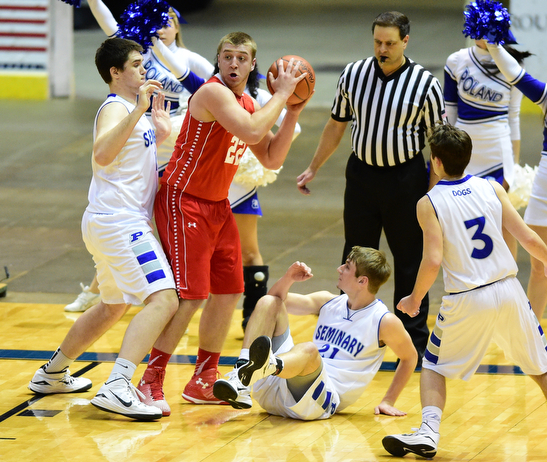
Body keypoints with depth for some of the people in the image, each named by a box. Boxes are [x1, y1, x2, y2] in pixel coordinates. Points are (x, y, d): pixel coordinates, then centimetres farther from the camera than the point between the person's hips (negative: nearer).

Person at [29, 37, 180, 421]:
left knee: (115, 306, 27)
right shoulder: (115, 108, -11)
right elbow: (102, 153, -32)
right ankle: (117, 388, -34)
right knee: (163, 299, -22)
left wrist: (159, 133, 24)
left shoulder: (132, 108, 19)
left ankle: (52, 374, 38)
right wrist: (138, 110, -35)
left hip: (112, 225, 11)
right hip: (119, 221, -11)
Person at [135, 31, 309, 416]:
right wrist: (281, 95, -21)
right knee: (190, 296, -13)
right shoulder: (213, 93, -18)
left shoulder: (248, 104, 11)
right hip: (183, 203, -9)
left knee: (227, 293, 11)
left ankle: (203, 383, 22)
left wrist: (292, 114, 1)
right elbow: (252, 132, -33)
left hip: (218, 205, 9)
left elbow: (272, 159, 11)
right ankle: (151, 383, -5)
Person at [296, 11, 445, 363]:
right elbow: (336, 125, 13)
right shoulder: (353, 75, 1)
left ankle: (416, 341, 13)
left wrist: (432, 195, -10)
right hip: (362, 173, 3)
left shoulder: (425, 84, -8)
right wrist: (313, 169, 15)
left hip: (406, 178, -3)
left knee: (410, 260, 3)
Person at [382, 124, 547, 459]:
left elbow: (433, 261, -14)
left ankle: (428, 434, -2)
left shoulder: (429, 203, -7)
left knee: (434, 365, 17)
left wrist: (414, 299, 2)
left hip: (466, 300, -2)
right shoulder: (491, 189, 1)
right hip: (508, 292, 2)